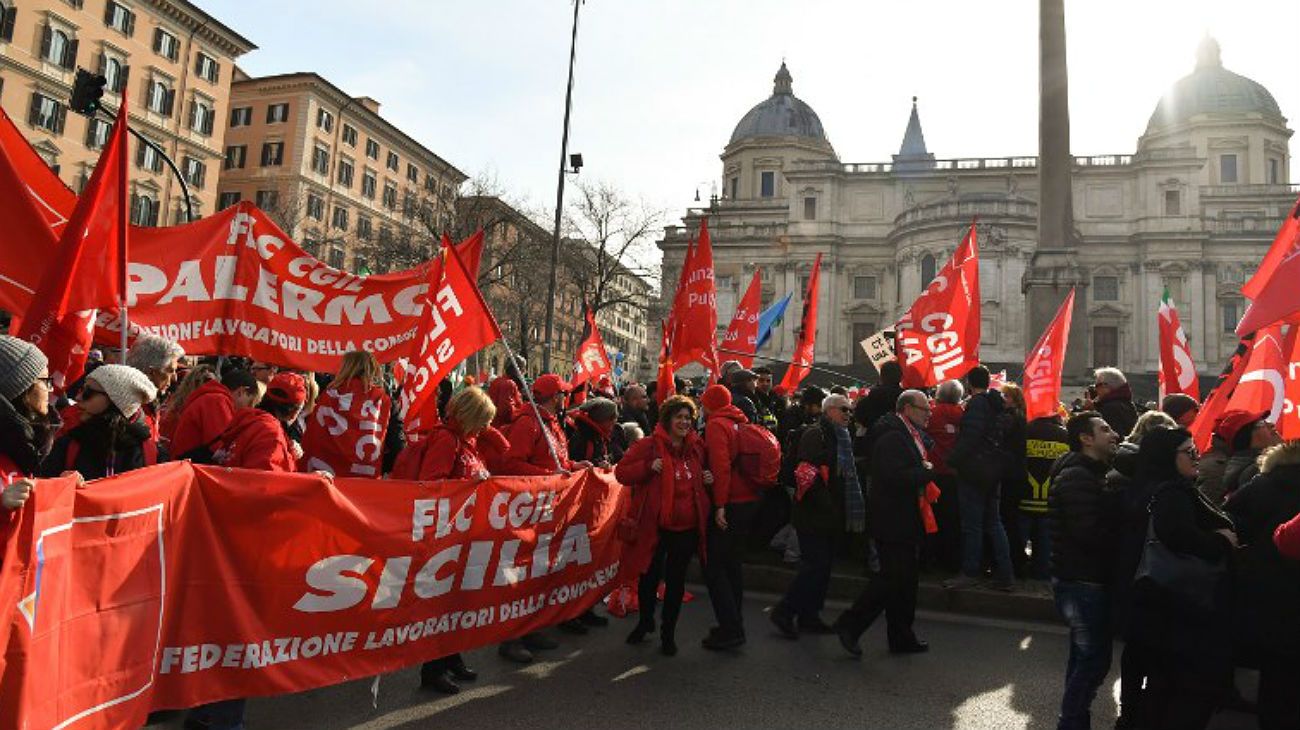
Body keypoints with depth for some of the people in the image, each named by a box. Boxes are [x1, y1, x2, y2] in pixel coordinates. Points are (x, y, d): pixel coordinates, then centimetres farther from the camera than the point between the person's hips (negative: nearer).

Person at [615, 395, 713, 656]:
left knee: (676, 580, 11)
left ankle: (668, 633, 27)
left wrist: (707, 480, 3)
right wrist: (648, 467, -22)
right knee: (649, 576, 11)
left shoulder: (696, 448, 8)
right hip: (655, 525, -3)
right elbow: (621, 472, -8)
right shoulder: (649, 446, -7)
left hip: (687, 527, 3)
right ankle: (645, 621, 38)